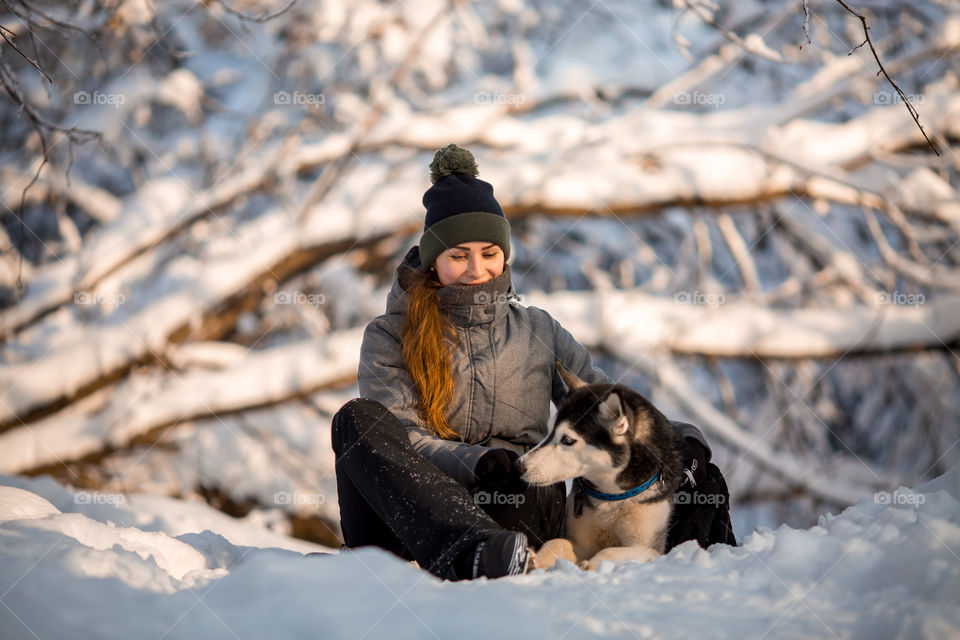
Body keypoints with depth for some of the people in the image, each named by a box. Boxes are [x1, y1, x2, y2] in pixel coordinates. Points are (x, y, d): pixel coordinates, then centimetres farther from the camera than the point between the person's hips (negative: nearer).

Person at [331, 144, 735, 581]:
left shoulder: (538, 332, 19)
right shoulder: (389, 337, 11)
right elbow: (397, 439, -3)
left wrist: (683, 439, -6)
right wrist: (477, 462, -22)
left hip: (514, 519, 2)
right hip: (410, 517, -1)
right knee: (358, 418, -32)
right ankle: (470, 551, -51)